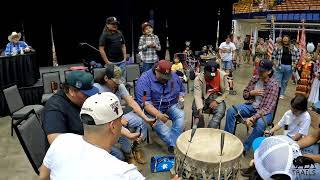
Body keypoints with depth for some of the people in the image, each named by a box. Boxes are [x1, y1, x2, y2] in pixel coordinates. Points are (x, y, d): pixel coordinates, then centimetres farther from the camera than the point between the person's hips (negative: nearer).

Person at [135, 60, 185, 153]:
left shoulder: (174, 76, 0)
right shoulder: (144, 80, -17)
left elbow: (181, 90, 18)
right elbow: (144, 102, -23)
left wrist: (180, 98, -4)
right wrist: (158, 115, -34)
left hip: (171, 106, 4)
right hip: (152, 109, -3)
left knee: (180, 115, -25)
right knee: (158, 123, -32)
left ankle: (172, 144, -27)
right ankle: (175, 144, -25)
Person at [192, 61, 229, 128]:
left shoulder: (222, 75, -12)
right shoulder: (199, 78, -18)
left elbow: (226, 91, -3)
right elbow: (197, 95, -27)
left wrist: (217, 101, -17)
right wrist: (200, 108, -43)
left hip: (217, 98, 1)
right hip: (204, 98, -1)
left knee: (220, 112, -29)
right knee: (196, 109, -29)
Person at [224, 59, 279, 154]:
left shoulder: (273, 85, -16)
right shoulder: (254, 78, 0)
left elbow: (268, 108, -22)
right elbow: (244, 94, 12)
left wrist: (253, 118, -34)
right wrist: (251, 93, -12)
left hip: (264, 111, -5)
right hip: (250, 106, 5)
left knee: (260, 123, -37)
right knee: (230, 111, -18)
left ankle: (245, 147, -17)